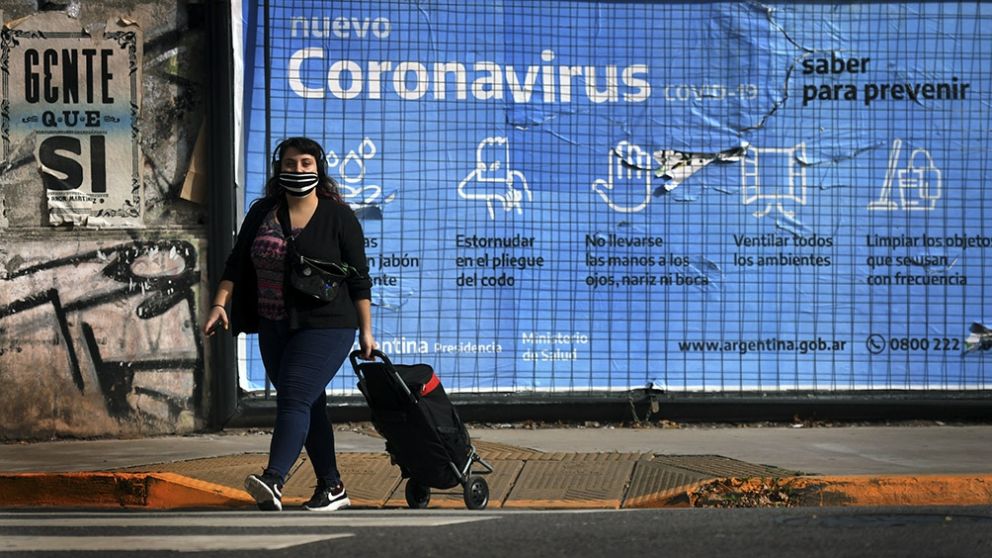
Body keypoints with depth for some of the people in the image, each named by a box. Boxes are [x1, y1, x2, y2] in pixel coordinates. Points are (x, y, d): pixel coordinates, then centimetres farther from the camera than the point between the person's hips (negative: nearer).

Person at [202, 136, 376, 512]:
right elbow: (236, 264, 10)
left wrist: (366, 331, -4)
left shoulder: (338, 217, -3)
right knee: (308, 406, 11)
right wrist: (220, 304, -3)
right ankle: (332, 487, 19)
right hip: (275, 329, 6)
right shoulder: (262, 213, 9)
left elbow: (358, 278, -2)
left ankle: (273, 481, -34)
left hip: (325, 327, -6)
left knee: (294, 399, -20)